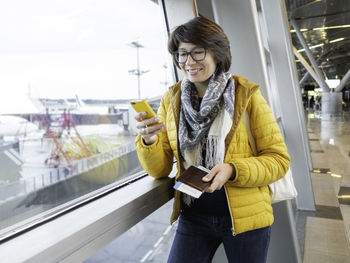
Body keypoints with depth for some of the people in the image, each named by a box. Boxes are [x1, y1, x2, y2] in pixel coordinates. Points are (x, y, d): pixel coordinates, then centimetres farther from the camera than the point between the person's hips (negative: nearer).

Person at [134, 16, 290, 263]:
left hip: (246, 216, -1)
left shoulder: (247, 95, -9)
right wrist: (148, 141, -22)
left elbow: (279, 159, -7)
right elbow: (160, 170, -1)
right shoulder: (171, 99, -1)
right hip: (193, 217, 2)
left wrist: (233, 170, -23)